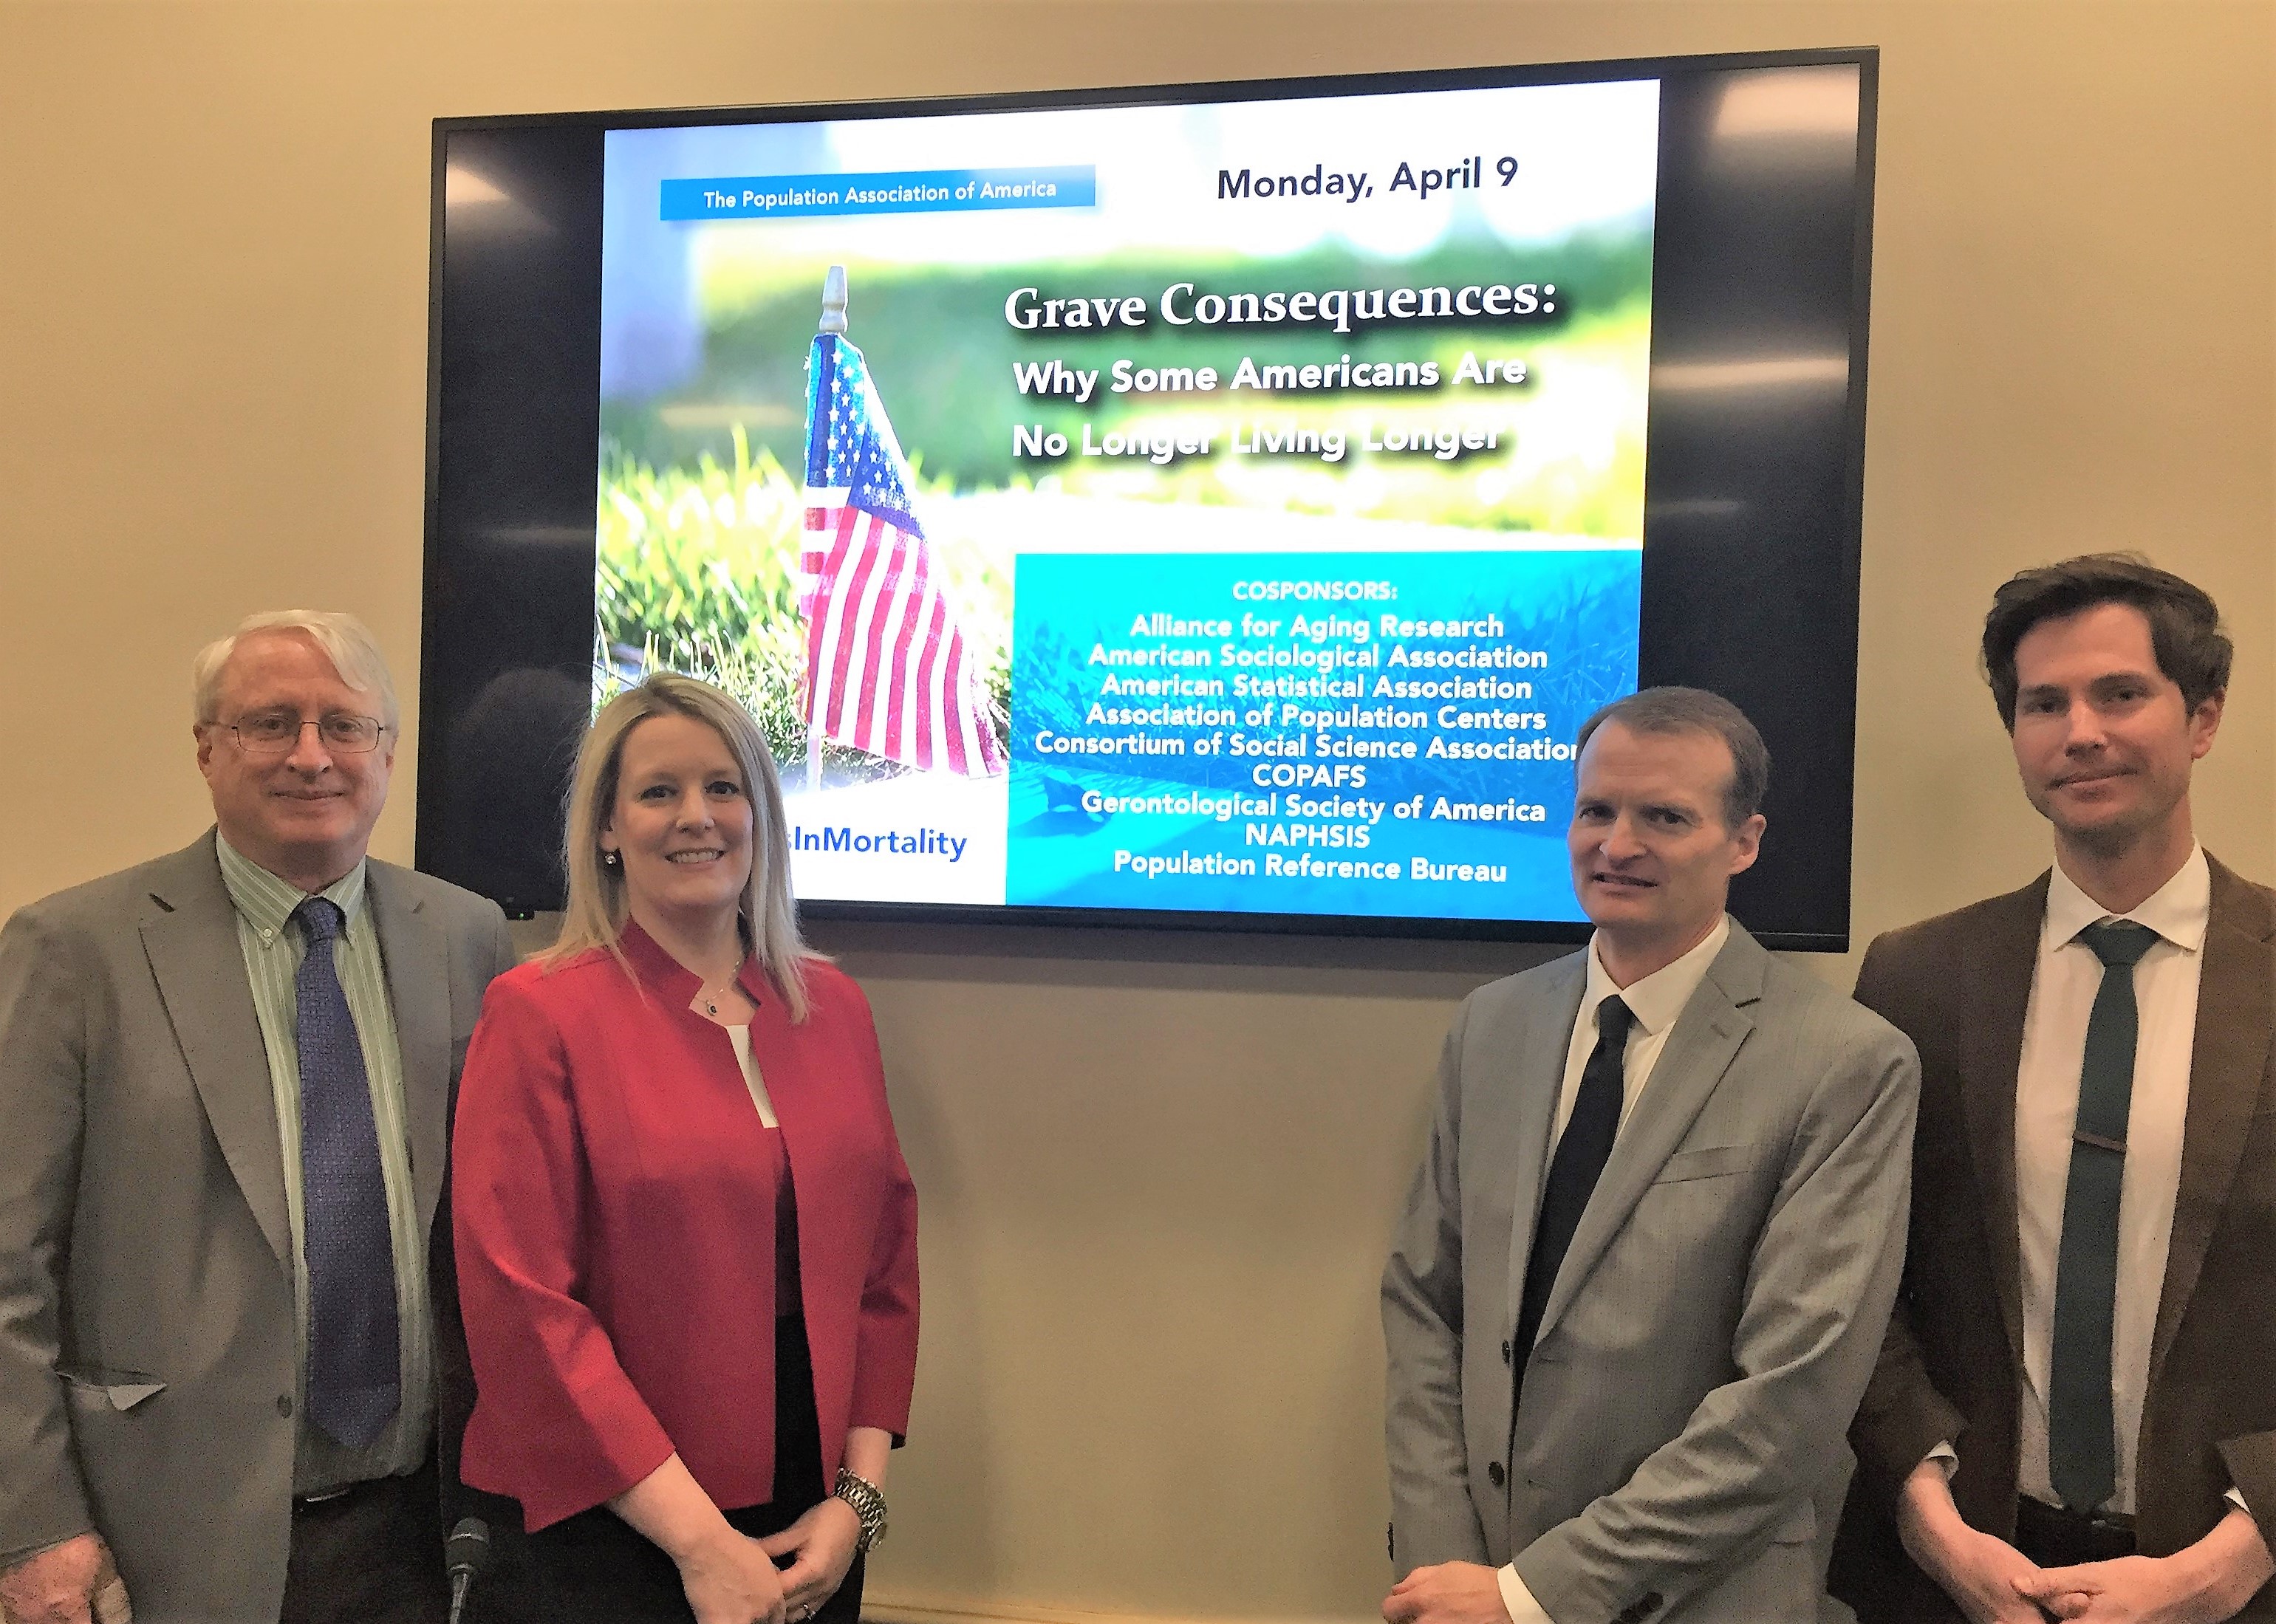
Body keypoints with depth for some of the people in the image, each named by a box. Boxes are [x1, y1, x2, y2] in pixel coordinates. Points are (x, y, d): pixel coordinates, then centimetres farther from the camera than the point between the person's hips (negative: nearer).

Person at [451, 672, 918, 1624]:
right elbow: (521, 1301, -14)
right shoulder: (539, 1016, -10)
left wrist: (859, 1494, -3)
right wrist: (699, 1539, -15)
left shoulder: (834, 1009, 3)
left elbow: (883, 1256, 5)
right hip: (606, 1533, -4)